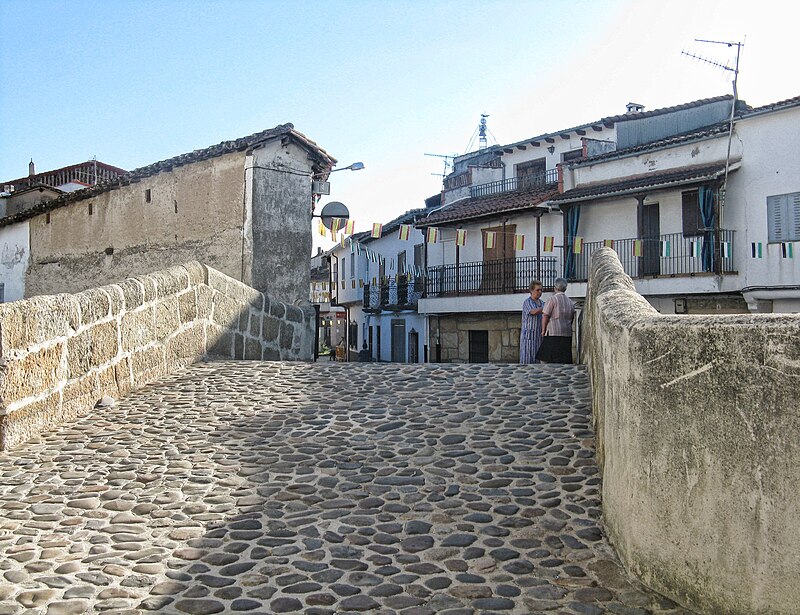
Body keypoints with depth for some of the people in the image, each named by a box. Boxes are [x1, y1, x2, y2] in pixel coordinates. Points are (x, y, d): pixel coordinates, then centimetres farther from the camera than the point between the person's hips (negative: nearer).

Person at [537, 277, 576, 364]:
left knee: (545, 359, -3)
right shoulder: (570, 302, 15)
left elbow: (545, 316, -8)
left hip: (553, 334, -6)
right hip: (567, 334, 7)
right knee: (564, 361, 7)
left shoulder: (552, 299, -6)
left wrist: (543, 330, 0)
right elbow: (572, 319, 17)